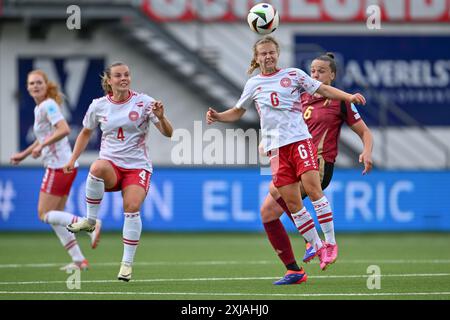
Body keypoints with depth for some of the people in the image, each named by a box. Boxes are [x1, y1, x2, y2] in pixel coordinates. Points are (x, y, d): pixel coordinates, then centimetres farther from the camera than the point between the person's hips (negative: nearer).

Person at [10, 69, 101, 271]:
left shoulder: (48, 105, -13)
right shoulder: (39, 108, 16)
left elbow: (64, 129, -26)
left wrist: (41, 146, -22)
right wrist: (23, 154, 28)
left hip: (58, 166, -10)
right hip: (65, 165, 10)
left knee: (45, 214, -6)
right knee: (55, 216, 12)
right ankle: (79, 260, 12)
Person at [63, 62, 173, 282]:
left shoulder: (143, 102, -2)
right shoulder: (98, 106, 4)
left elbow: (168, 133, -4)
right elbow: (86, 133, 21)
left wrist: (160, 117, -24)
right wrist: (73, 160, 14)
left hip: (137, 166, -1)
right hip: (110, 166, 1)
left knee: (132, 208, -24)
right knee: (98, 167, -36)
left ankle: (127, 263, -13)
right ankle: (90, 220, -20)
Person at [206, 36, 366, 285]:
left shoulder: (293, 75, 6)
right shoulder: (253, 84, 13)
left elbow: (323, 89, 6)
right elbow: (237, 112, 25)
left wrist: (349, 97, -8)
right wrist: (217, 117, 7)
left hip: (299, 139, -3)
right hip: (275, 147, 3)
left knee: (311, 187, -20)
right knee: (291, 202, -4)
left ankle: (330, 243, -10)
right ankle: (318, 247, 7)